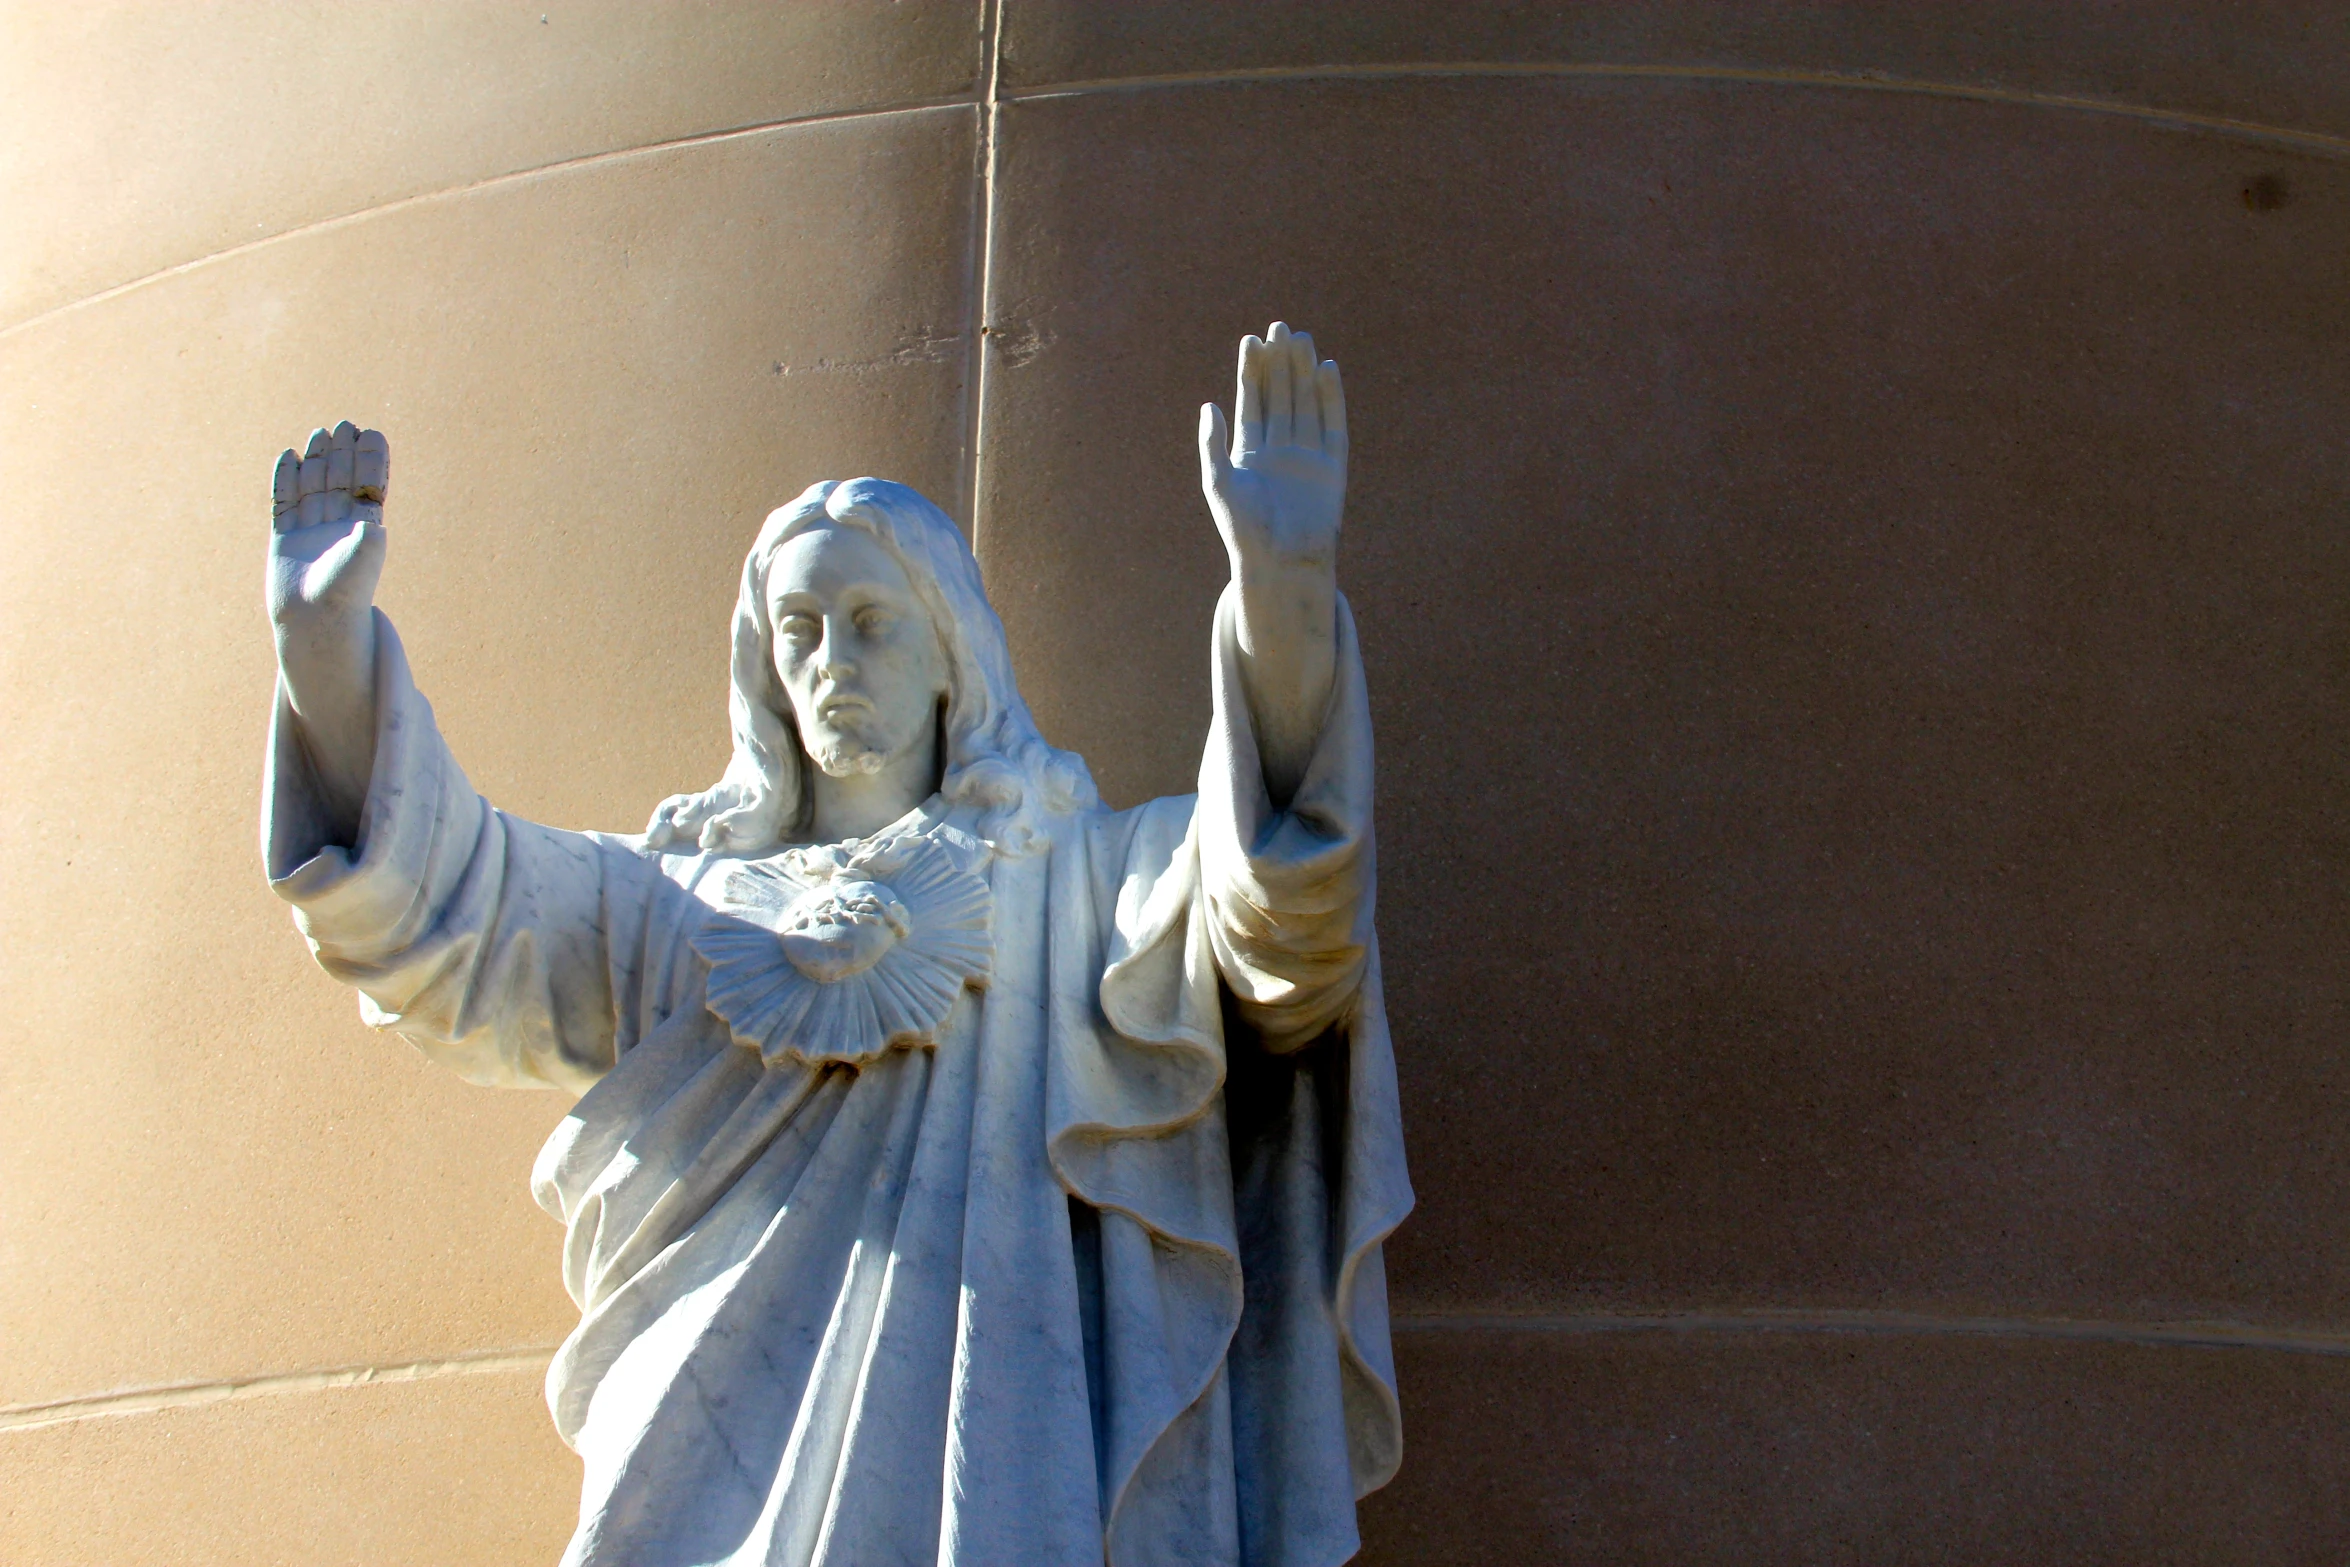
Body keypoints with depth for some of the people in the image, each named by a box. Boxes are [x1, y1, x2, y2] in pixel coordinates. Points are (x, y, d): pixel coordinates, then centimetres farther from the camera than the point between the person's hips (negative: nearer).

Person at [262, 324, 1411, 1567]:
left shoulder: (1076, 880, 10)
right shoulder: (678, 907, 17)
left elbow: (1279, 910, -9)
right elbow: (440, 912, 4)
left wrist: (1281, 589, -26)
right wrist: (327, 637, -11)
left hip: (985, 1465, -2)